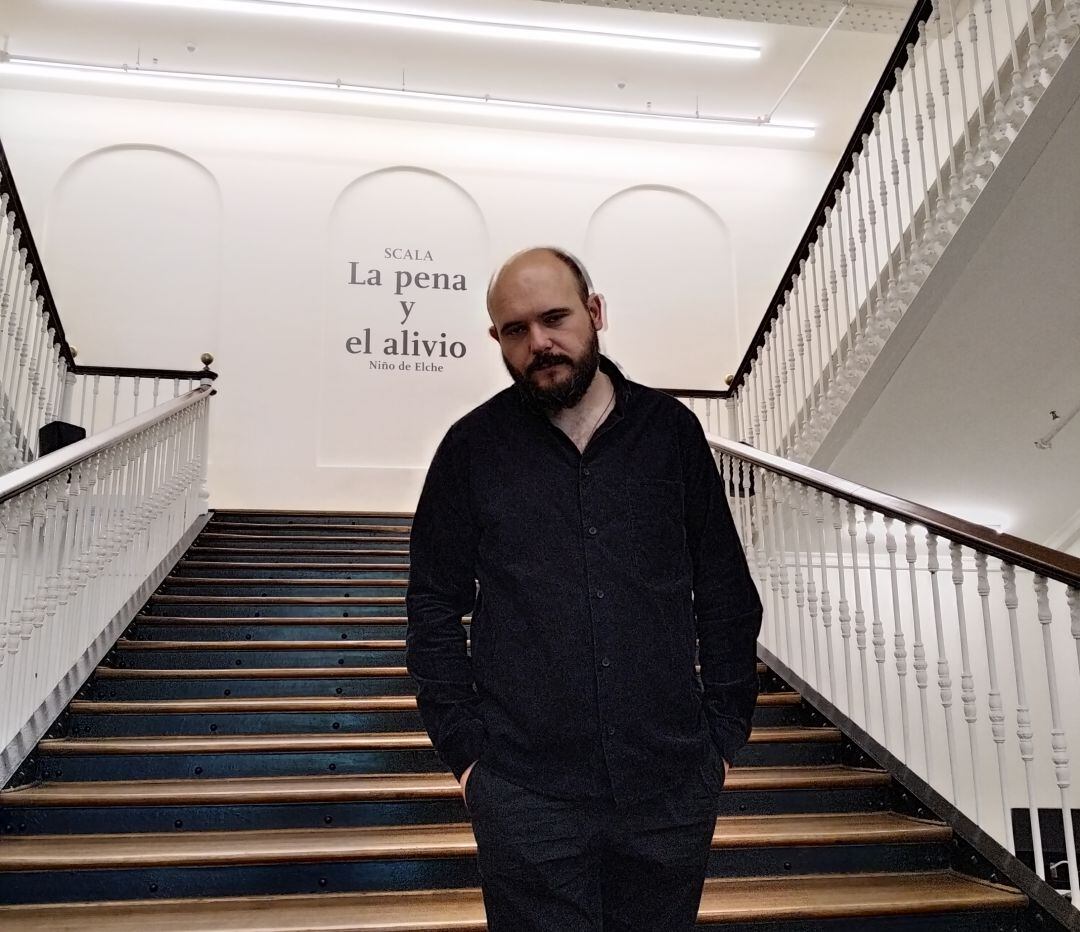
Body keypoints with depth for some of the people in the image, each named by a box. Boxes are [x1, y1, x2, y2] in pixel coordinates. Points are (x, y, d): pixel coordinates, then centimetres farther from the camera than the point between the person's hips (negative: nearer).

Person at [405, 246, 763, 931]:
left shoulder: (672, 431, 3)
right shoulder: (473, 447, 0)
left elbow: (727, 595, 6)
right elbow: (435, 607, 2)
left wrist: (725, 731, 3)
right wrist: (464, 746, -2)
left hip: (673, 785, 2)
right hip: (526, 795, -1)